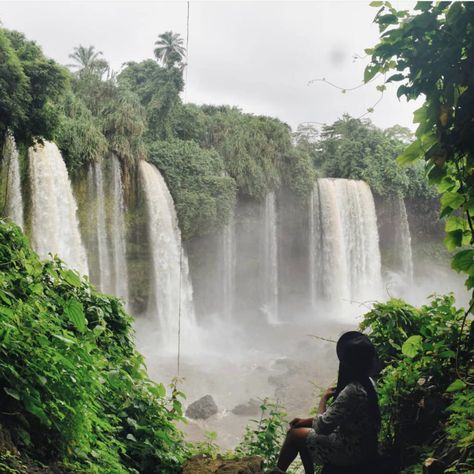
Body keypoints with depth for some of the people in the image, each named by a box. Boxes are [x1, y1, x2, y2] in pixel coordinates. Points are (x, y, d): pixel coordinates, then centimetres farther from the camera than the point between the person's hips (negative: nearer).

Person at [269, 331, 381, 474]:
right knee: (303, 430, 17)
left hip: (350, 451, -8)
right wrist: (307, 420, 7)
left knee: (294, 434, 6)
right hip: (361, 444, 8)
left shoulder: (352, 391, -31)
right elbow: (337, 414, 9)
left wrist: (324, 399, -8)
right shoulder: (367, 382, -2)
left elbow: (321, 426, -24)